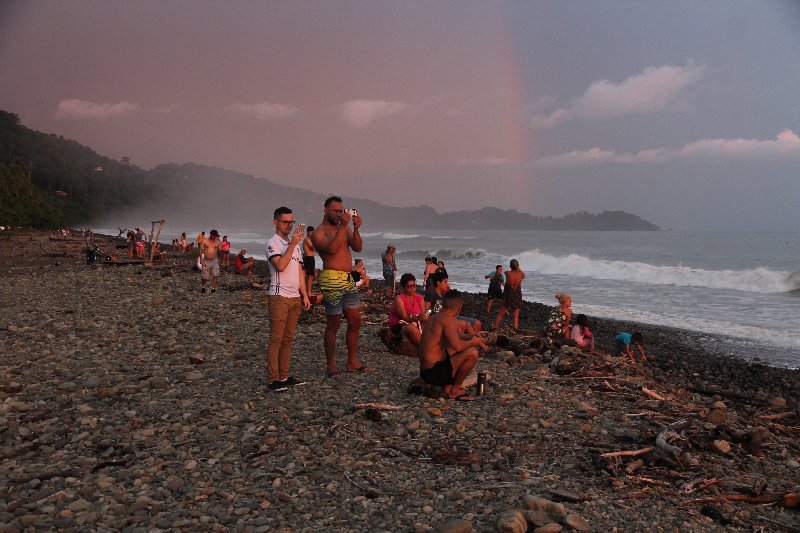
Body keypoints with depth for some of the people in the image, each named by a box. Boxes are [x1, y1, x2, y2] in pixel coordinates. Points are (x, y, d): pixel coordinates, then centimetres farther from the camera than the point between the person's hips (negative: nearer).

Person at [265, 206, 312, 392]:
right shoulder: (273, 243, -5)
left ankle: (284, 377, 15)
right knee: (276, 339, -5)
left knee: (288, 339, 10)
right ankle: (274, 380, -2)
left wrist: (305, 295, 14)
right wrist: (292, 244, -21)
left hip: (295, 297, 7)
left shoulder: (295, 244, 19)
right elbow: (280, 265, -21)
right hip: (279, 296, -7)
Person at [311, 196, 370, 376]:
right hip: (332, 280, -7)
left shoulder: (345, 229, 17)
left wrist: (356, 229, -12)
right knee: (333, 325, 0)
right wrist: (342, 227, -22)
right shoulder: (319, 232, -2)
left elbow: (357, 248, 3)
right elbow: (332, 249, -21)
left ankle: (352, 362, 22)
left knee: (355, 322, 10)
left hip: (349, 280, 7)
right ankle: (330, 365, 11)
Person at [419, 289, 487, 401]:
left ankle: (447, 386, 14)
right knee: (472, 353, -16)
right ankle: (455, 390, -1)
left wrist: (472, 339, 13)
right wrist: (472, 342, -7)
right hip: (434, 373, -10)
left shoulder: (434, 317, 13)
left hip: (425, 371, 10)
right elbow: (457, 346, -27)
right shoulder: (448, 319, -16)